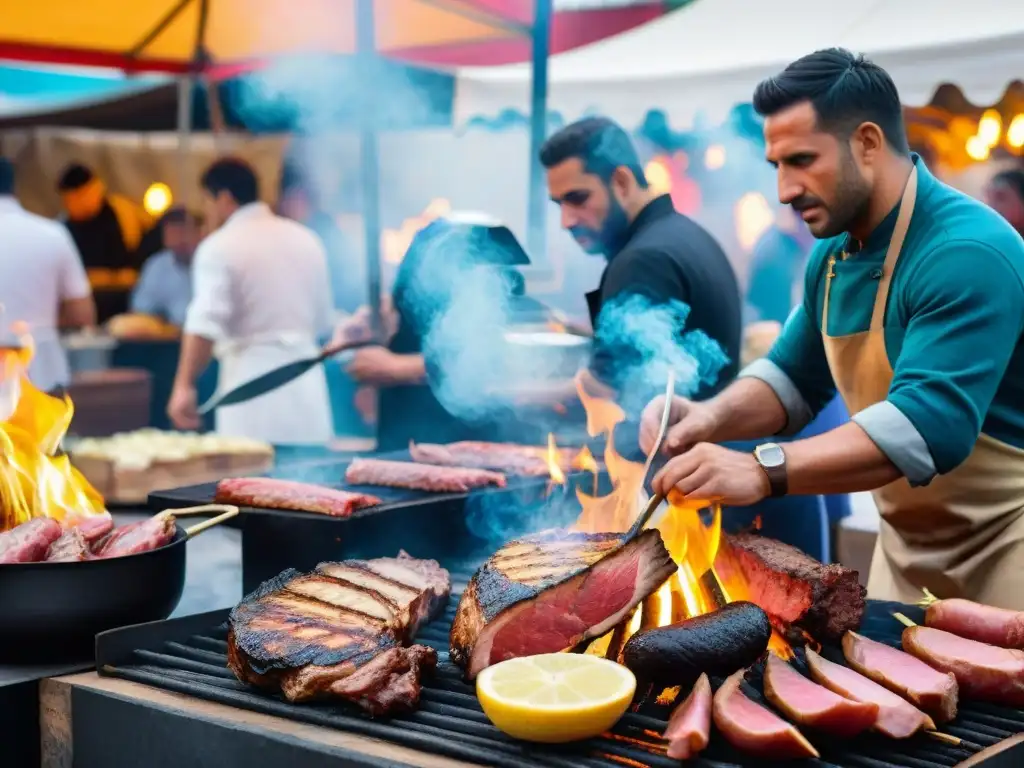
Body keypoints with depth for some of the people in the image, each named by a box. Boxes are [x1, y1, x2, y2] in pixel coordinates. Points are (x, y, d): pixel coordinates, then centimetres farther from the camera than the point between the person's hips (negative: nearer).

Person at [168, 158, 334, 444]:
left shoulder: (218, 247, -6)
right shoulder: (305, 239, 12)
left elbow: (205, 325, -17)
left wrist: (184, 385, -16)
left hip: (251, 375, -5)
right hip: (306, 384, 5)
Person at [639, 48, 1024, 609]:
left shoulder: (967, 253, -25)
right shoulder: (833, 254, 2)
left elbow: (929, 424, -35)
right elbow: (792, 379, 12)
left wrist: (765, 470, -42)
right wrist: (713, 417, -9)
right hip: (908, 543, 8)